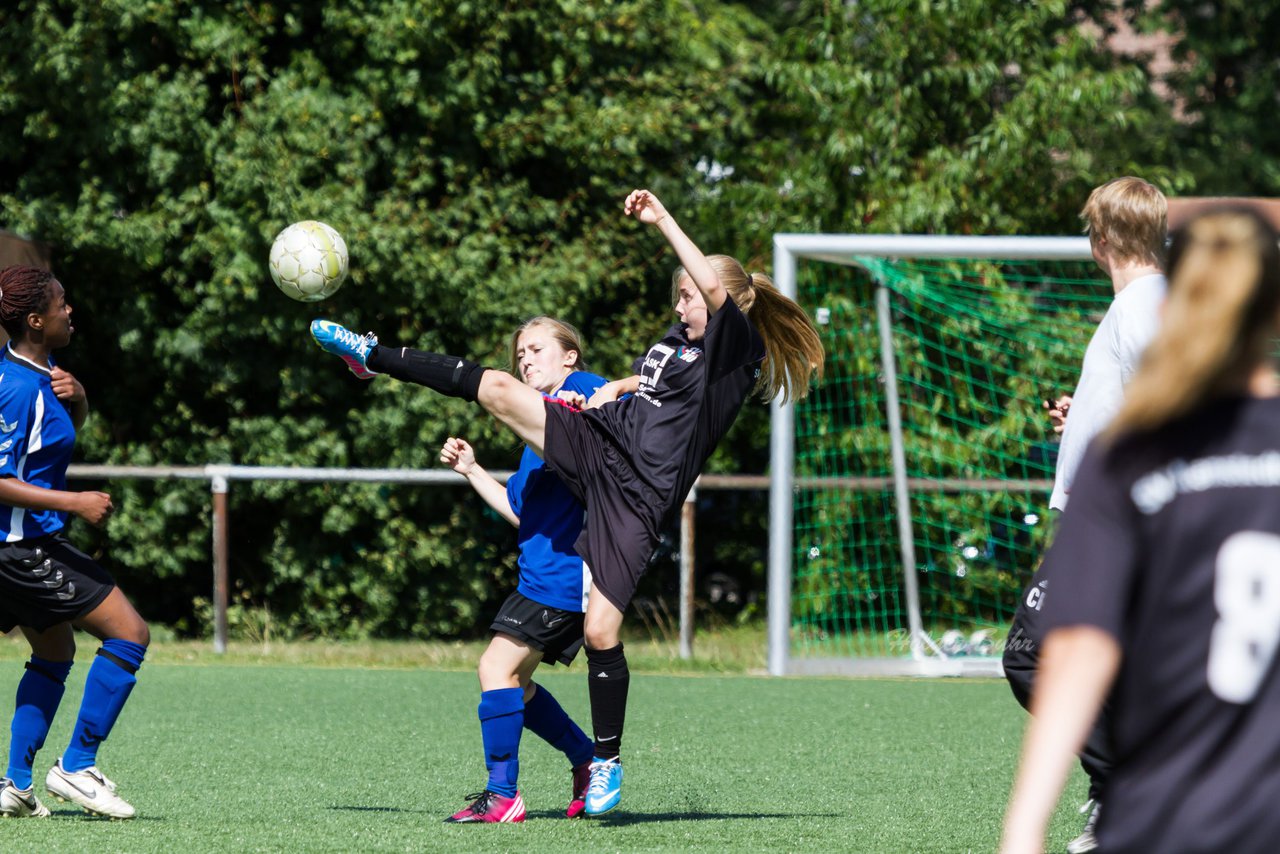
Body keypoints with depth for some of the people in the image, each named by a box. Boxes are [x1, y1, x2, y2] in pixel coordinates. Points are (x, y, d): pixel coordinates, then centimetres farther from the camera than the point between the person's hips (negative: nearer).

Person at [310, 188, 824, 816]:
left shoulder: (737, 352, -7)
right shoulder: (676, 339, 17)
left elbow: (720, 292, -25)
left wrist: (663, 221, -27)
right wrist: (617, 388, 15)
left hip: (638, 496, -7)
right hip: (595, 442, 7)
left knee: (601, 629, -12)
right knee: (497, 389, -9)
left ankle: (607, 763, 4)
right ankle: (372, 355, 3)